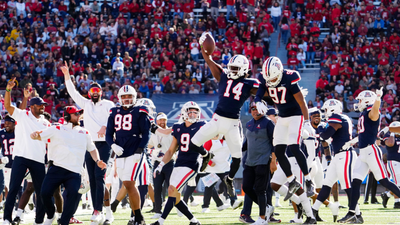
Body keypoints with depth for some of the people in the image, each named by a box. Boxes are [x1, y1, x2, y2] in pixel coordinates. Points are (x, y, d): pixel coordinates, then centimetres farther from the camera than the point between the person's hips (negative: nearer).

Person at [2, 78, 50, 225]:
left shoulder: (45, 123, 19)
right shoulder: (22, 115, 7)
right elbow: (7, 105, -5)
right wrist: (8, 90, -20)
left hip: (38, 161, 4)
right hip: (21, 157, -4)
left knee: (41, 191, 5)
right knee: (14, 188, -11)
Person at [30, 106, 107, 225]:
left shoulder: (84, 133, 20)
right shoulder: (56, 129, 9)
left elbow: (92, 149, 28)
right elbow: (36, 135, 5)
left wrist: (97, 161, 8)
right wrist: (35, 135, -20)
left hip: (74, 173, 1)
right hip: (56, 169, -1)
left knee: (75, 193, -23)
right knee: (45, 193, -13)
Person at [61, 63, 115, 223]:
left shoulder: (108, 104, 6)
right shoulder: (86, 104, 19)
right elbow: (72, 92, 14)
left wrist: (105, 126, -30)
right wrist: (67, 76, 5)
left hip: (104, 144, -5)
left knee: (99, 176, -14)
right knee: (92, 179, 2)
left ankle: (98, 210, -17)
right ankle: (98, 209, 5)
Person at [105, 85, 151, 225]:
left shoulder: (140, 112, -1)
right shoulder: (114, 113, 13)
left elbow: (146, 134, -4)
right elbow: (108, 134, 14)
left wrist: (139, 151, -15)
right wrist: (113, 145, -6)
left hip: (134, 154, -6)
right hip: (120, 155, 6)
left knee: (129, 184, -15)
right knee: (128, 185, 6)